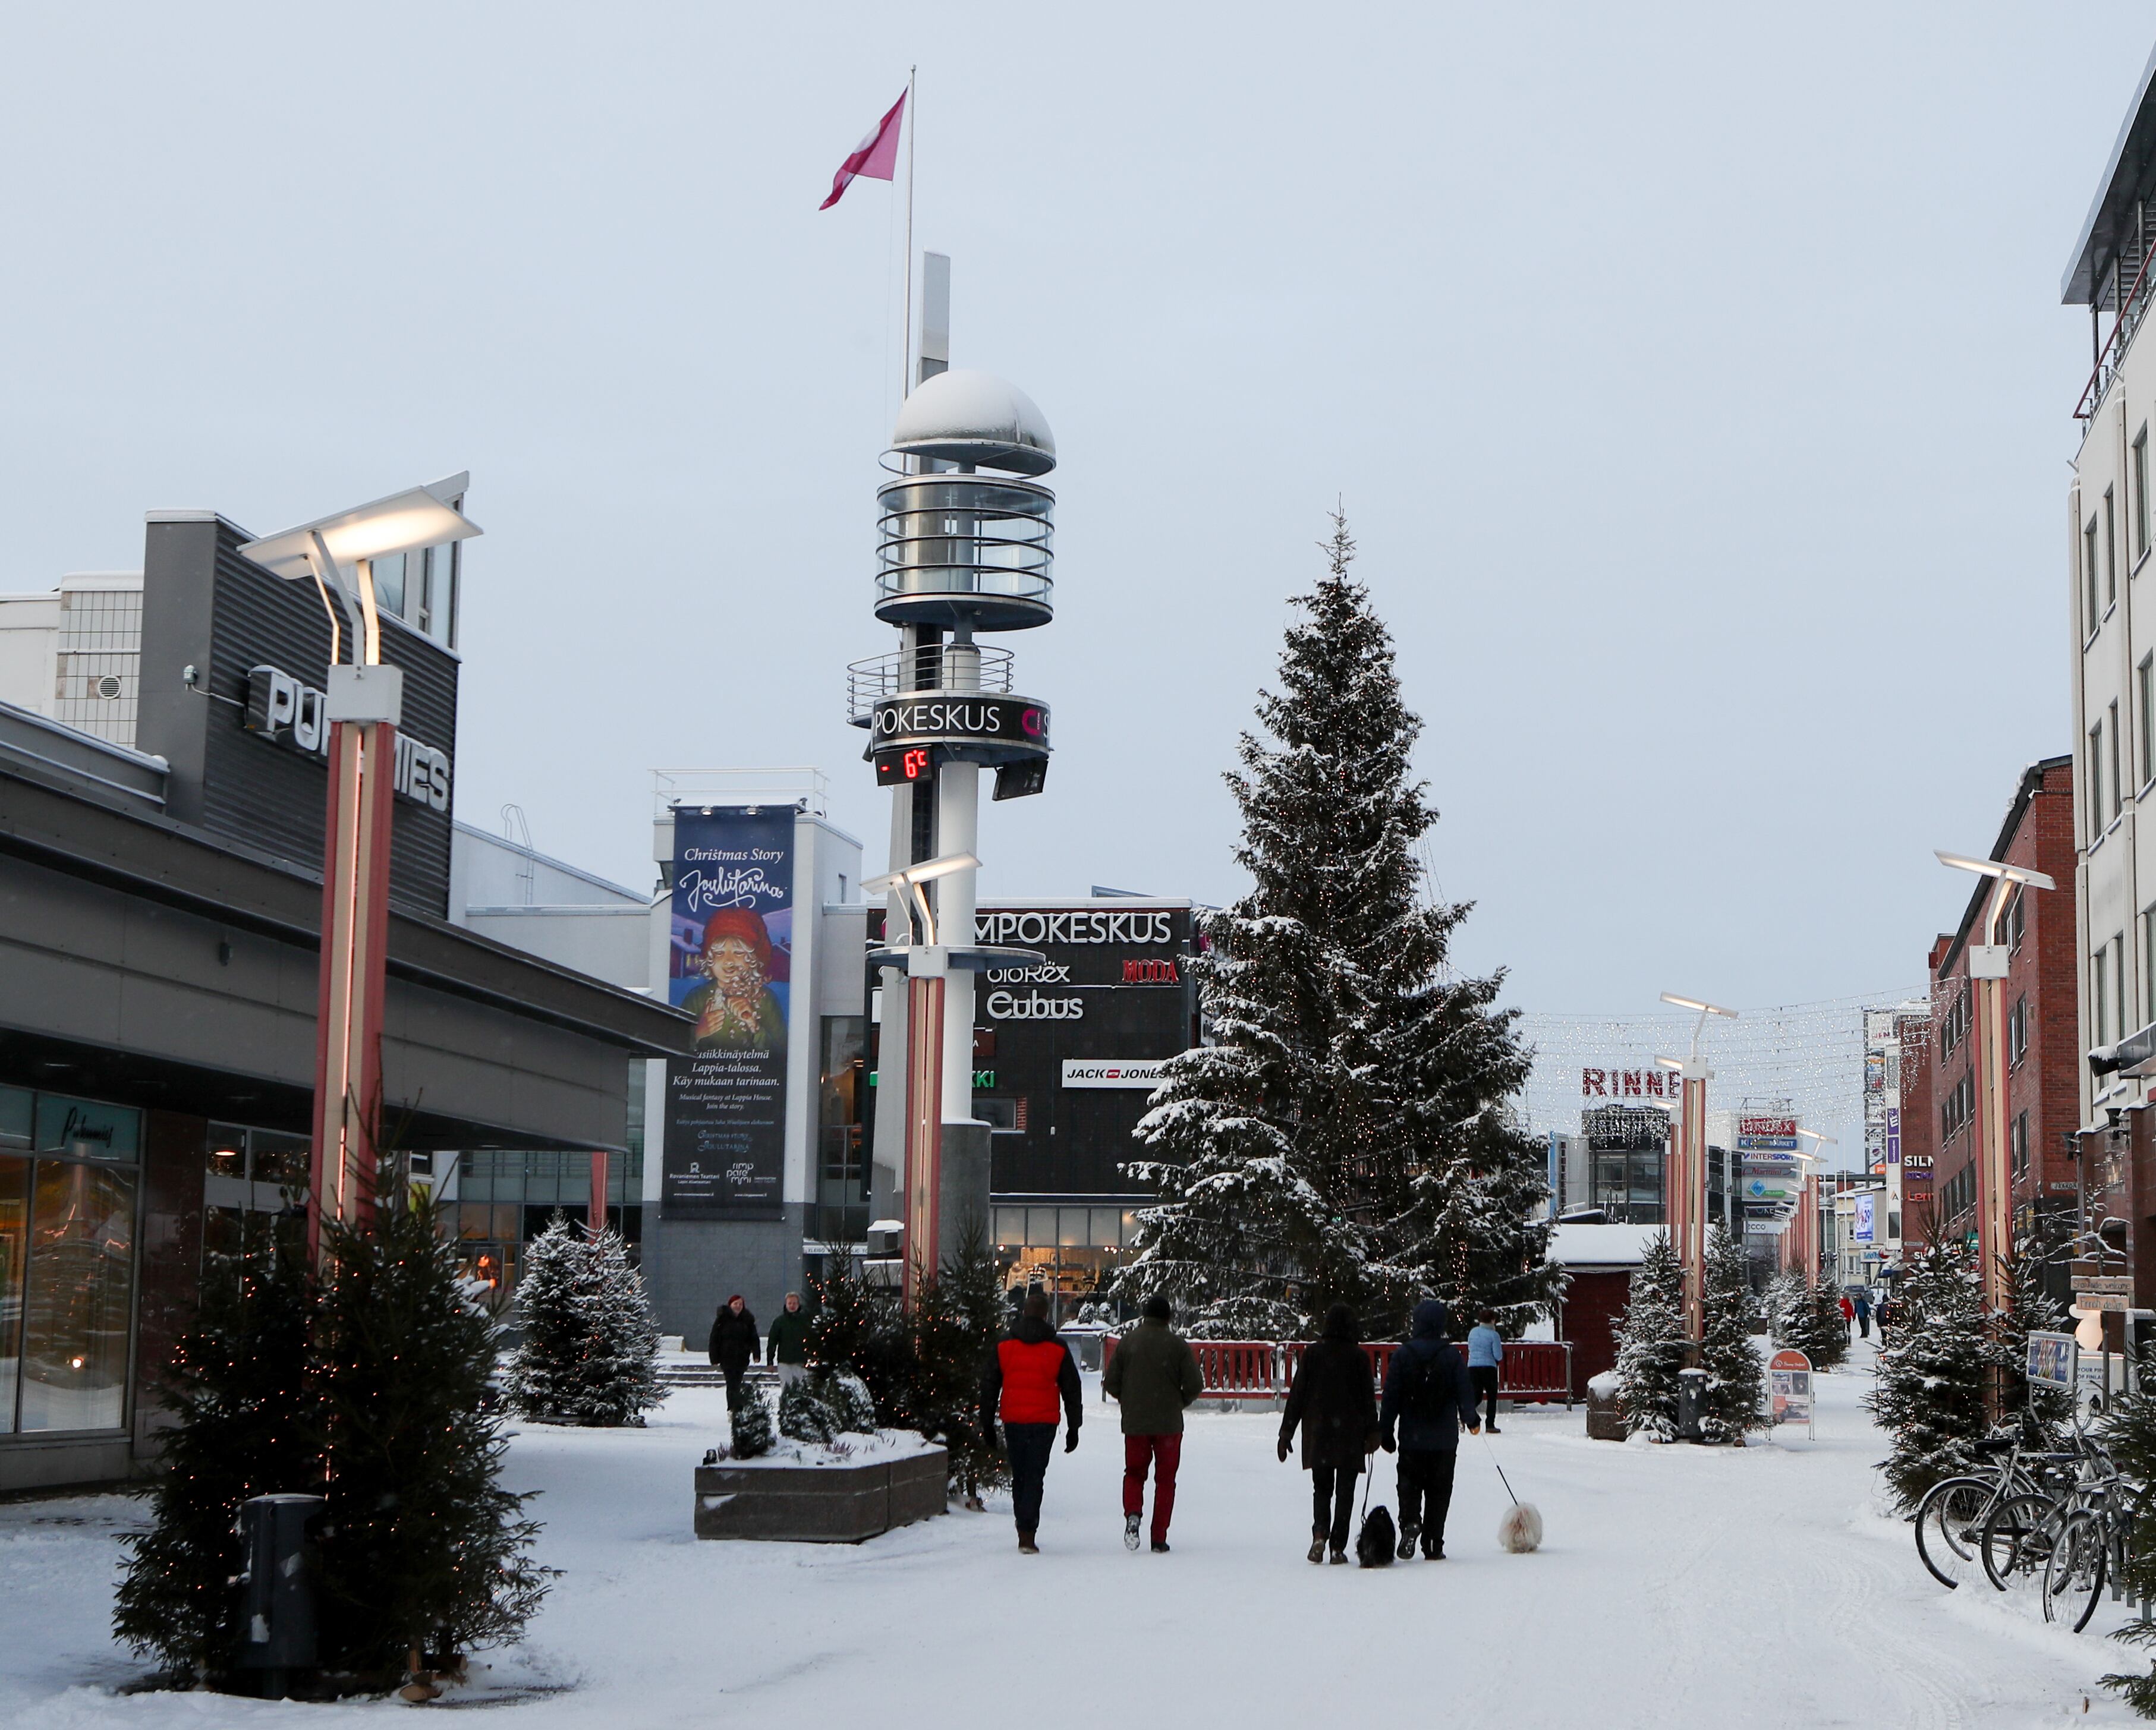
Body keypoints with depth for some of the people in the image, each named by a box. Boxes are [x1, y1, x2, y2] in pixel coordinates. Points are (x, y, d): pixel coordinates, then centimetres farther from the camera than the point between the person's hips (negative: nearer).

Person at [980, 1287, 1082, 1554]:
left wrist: (987, 1425, 12)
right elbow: (1072, 1391, 4)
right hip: (1044, 1422, -2)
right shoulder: (1058, 1349, 2)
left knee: (1019, 1477, 15)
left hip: (1013, 1421, 2)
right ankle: (1027, 1535, -11)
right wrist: (1073, 1428, 10)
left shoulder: (1003, 1345, 6)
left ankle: (1024, 1530, 22)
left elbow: (989, 1387, 7)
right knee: (1034, 1477, -1)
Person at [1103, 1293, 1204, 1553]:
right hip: (1169, 1424, -1)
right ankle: (1159, 1539, 6)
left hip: (1134, 1422, 1)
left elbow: (1110, 1382, 0)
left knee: (1134, 1473, 15)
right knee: (1165, 1480, 9)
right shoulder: (1177, 1344, -5)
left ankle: (1132, 1514, -14)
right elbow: (1194, 1385, -8)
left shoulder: (1128, 1341, -1)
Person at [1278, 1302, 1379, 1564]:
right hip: (1351, 1435, -1)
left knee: (1321, 1488, 13)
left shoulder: (1313, 1353, 0)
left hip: (1318, 1434, 1)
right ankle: (1338, 1547, 1)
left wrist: (1286, 1432, 5)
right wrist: (1372, 1433, 7)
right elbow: (1369, 1398, -1)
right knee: (1345, 1492, 6)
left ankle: (1320, 1534, -10)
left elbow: (1297, 1393, 1)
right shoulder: (1359, 1356, -4)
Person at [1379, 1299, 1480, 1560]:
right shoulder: (1452, 1355, -5)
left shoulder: (1403, 1355, -3)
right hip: (1444, 1439, 0)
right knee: (1439, 1490, 7)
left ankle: (1410, 1521, -17)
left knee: (1409, 1484, 11)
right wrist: (1472, 1420, 19)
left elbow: (1390, 1398, -3)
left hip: (1411, 1438, 0)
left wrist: (1385, 1433, 4)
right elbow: (1465, 1393, 0)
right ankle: (1433, 1546, 6)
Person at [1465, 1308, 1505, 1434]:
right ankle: (1491, 1425, 6)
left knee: (1476, 1397, 10)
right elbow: (1498, 1356, -10)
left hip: (1472, 1367, 4)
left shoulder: (1473, 1332, 6)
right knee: (1492, 1397, 11)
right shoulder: (1494, 1335, -9)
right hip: (1488, 1367, -4)